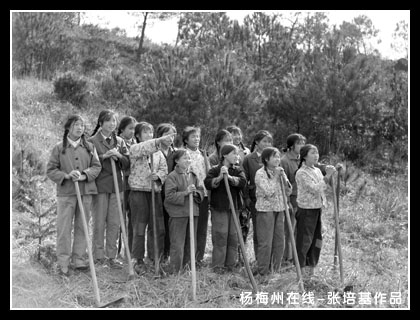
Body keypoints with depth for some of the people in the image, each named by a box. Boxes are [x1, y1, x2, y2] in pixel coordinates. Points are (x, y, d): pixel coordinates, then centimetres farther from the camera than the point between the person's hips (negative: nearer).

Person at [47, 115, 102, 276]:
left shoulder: (89, 147, 8)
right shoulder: (59, 148, 1)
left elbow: (96, 167, 5)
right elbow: (51, 170, 1)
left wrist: (84, 176, -12)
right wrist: (66, 175, -14)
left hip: (86, 192, 3)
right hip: (65, 192, -2)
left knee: (82, 227, 8)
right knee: (64, 228, -2)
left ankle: (78, 259, 18)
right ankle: (63, 263, 5)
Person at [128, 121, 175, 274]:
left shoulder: (158, 152, 15)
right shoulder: (134, 149, -1)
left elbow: (164, 168, 7)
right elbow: (144, 148, -23)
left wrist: (158, 175, -15)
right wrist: (160, 140, -38)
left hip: (155, 191, 4)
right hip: (138, 191, -4)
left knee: (157, 227, 3)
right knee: (139, 227, 1)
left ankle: (154, 258, 14)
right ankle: (139, 260, 9)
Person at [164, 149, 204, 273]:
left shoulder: (193, 175, 13)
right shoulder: (172, 177, -7)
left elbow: (201, 191, 13)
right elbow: (169, 196, -15)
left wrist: (196, 192, -9)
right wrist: (185, 192, -22)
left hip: (193, 213, 6)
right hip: (177, 214, -6)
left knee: (191, 244, 12)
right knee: (177, 245, -3)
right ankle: (174, 272, 4)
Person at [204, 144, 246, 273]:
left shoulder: (237, 170, 8)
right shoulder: (215, 170, -2)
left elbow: (242, 181, -11)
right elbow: (207, 183, -16)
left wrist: (229, 177, -24)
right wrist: (219, 177, -29)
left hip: (234, 208, 4)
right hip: (219, 208, -4)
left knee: (233, 236, 7)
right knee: (220, 236, -4)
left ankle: (230, 265, 17)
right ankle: (217, 266, 5)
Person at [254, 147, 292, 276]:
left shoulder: (280, 172, 10)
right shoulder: (260, 173, -9)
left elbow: (288, 192, 7)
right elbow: (268, 192, -19)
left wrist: (283, 177, -6)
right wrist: (275, 177, -14)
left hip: (279, 210, 6)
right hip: (265, 209, -6)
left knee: (279, 242, 8)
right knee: (266, 243, -3)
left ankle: (276, 270, 20)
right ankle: (263, 272, 7)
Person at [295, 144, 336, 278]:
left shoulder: (317, 170, 11)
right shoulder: (301, 173, -13)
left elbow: (322, 188, 14)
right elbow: (314, 189, -20)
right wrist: (327, 176, -21)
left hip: (318, 208, 8)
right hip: (306, 209, -7)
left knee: (316, 239, 11)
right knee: (304, 239, 0)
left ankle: (311, 266, 23)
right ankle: (301, 267, 12)